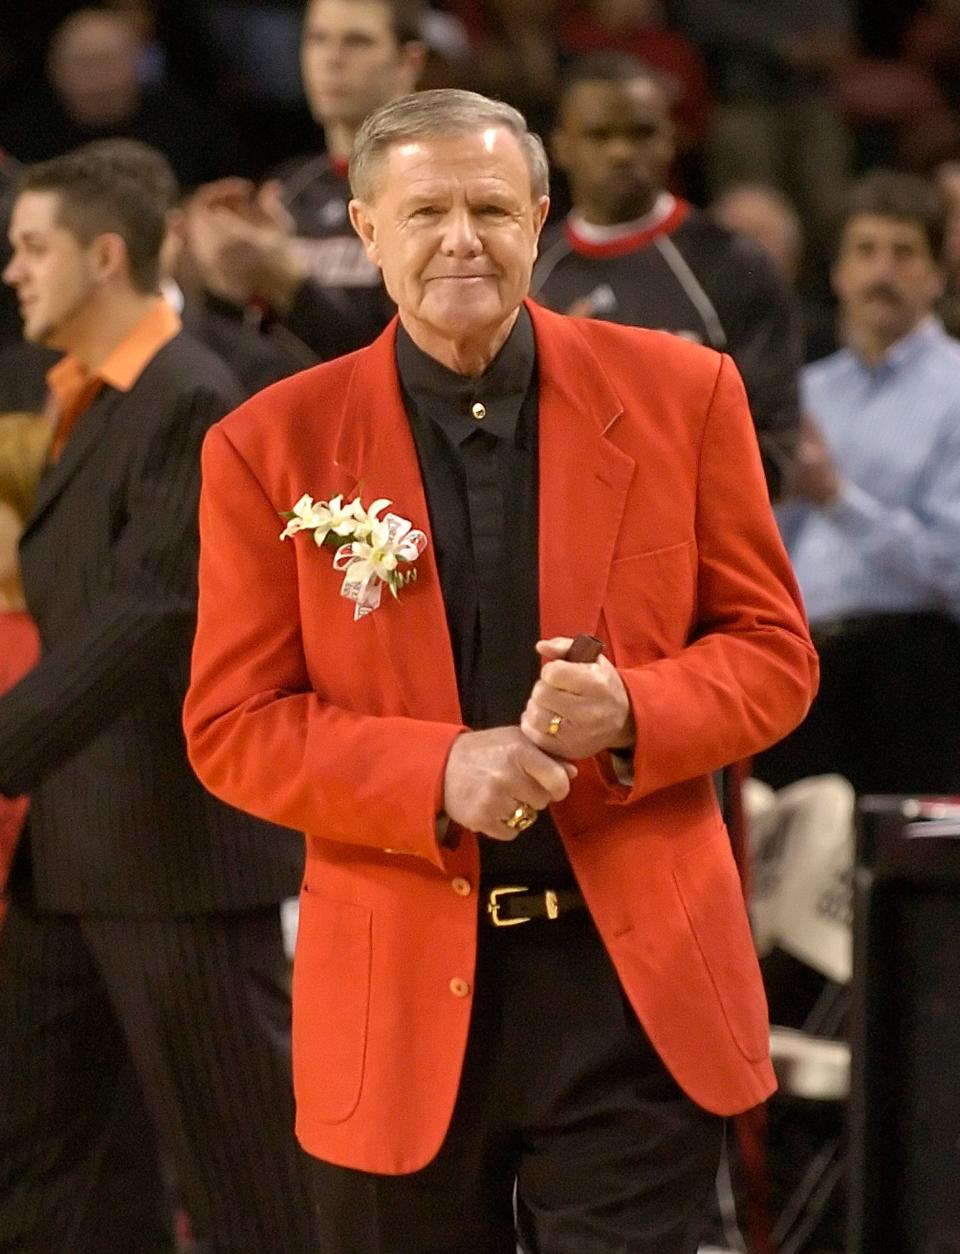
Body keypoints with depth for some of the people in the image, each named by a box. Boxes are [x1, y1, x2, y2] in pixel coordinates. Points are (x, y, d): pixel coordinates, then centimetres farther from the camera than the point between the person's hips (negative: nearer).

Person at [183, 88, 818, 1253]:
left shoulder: (678, 393, 2)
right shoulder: (271, 446, 0)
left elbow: (772, 651, 6)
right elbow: (231, 726, 0)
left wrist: (631, 713, -15)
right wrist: (440, 772, -17)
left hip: (634, 980, 0)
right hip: (401, 995, 0)